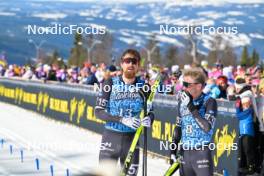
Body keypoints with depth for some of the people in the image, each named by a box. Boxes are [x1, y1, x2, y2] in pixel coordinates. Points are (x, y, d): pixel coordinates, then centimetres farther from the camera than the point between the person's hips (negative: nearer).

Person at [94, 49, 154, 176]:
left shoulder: (143, 87, 0)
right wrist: (122, 120, -23)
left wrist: (149, 119, -19)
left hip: (131, 139, 1)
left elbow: (150, 112, 7)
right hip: (111, 138, -1)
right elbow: (98, 111, -10)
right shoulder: (110, 83, -5)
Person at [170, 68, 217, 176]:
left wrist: (191, 106, -22)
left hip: (202, 152, -6)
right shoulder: (182, 101, 7)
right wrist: (173, 151, 15)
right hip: (185, 153, 6)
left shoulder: (209, 101, -9)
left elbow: (207, 127, -22)